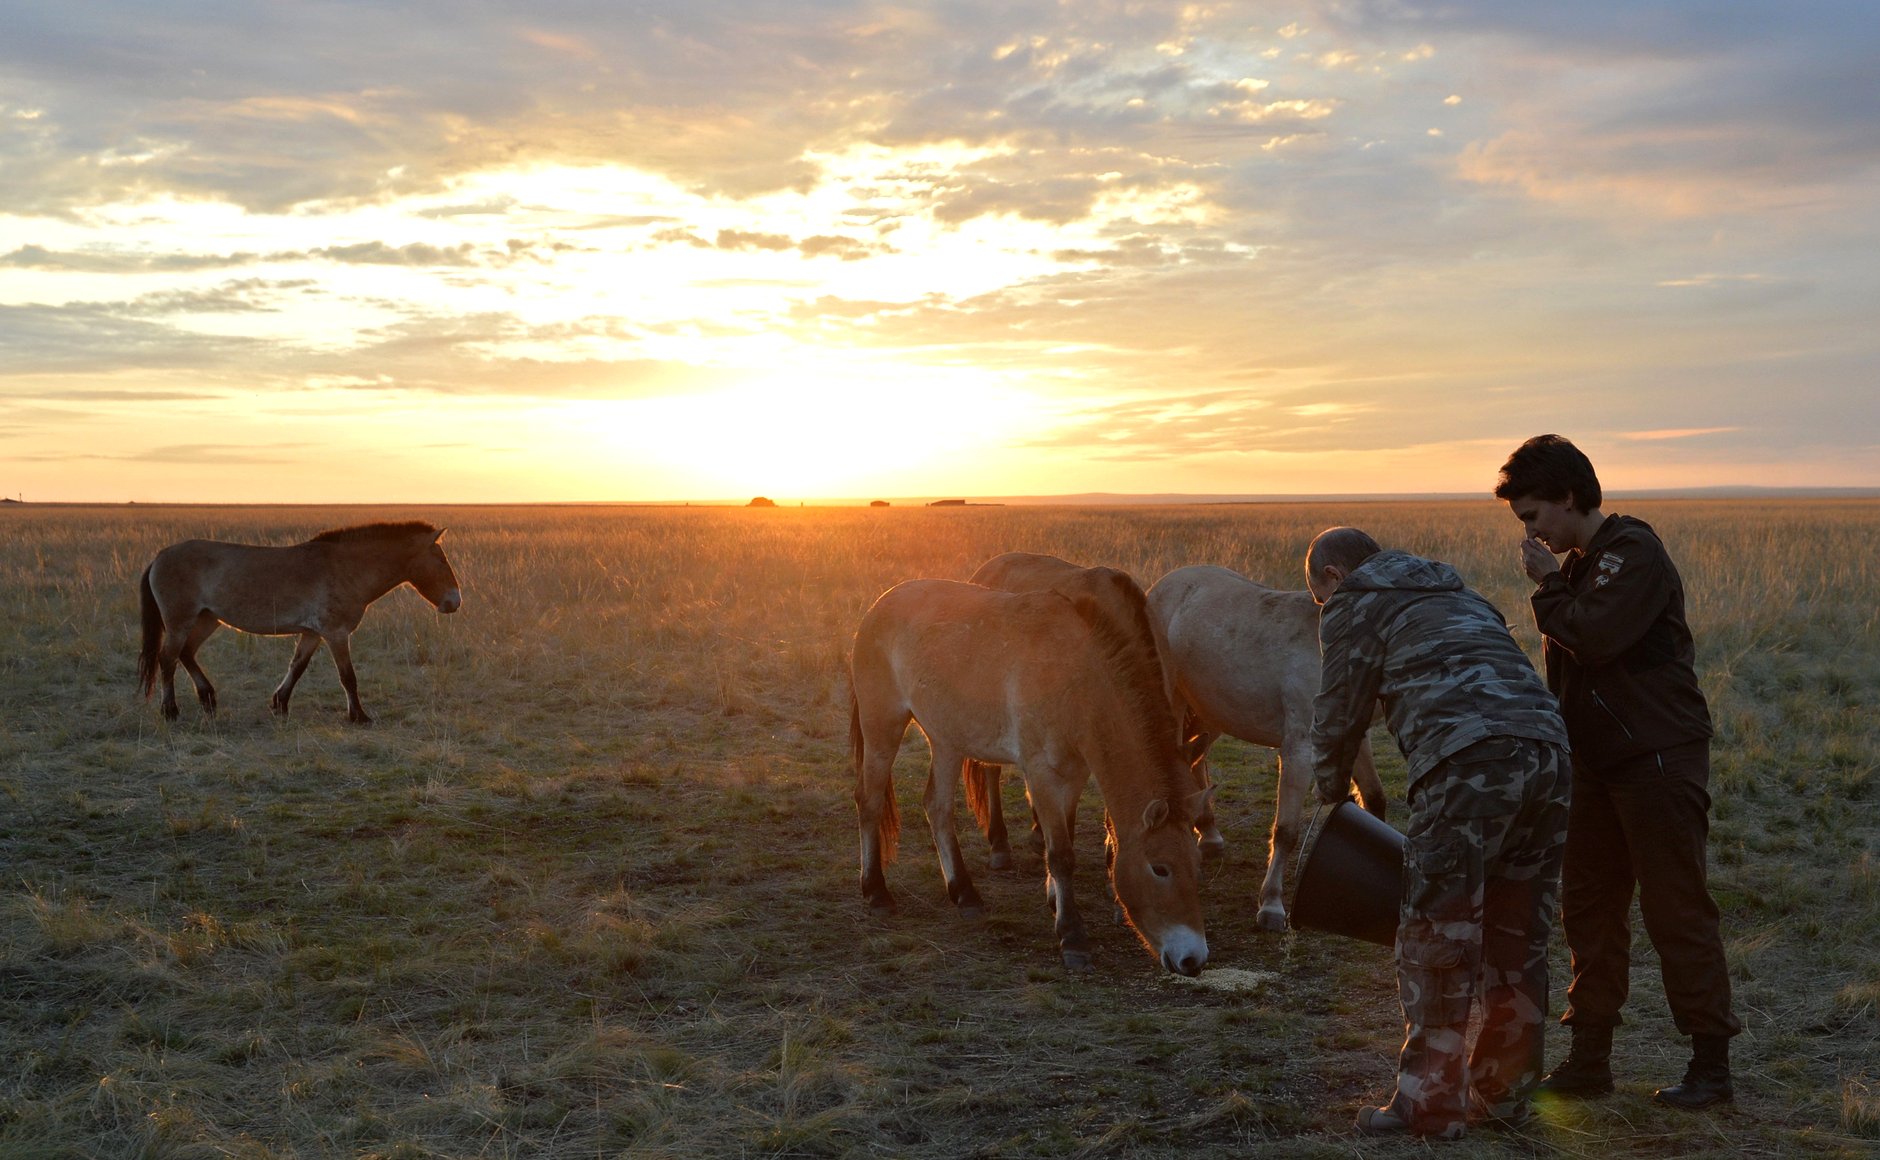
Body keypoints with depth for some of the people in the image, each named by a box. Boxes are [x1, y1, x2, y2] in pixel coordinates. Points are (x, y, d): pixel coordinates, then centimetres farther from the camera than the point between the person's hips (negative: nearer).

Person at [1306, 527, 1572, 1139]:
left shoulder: (1355, 601, 13)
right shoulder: (1454, 591, 35)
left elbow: (1339, 716, 10)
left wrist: (1330, 795, 27)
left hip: (1469, 762, -8)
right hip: (1547, 748, 8)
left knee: (1436, 939, 0)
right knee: (1517, 937, 15)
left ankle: (1429, 1102, 3)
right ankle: (1502, 1094, 24)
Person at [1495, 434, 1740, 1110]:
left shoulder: (1633, 551, -12)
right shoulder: (1578, 565, 16)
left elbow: (1598, 637, -25)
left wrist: (1548, 586, -10)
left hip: (1659, 757, -9)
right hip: (1598, 762, 9)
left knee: (1676, 909, -3)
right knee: (1588, 908, 10)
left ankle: (1711, 1065, 6)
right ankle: (1588, 1061, 17)